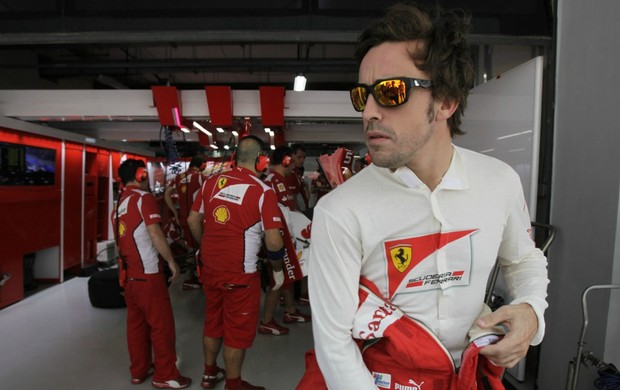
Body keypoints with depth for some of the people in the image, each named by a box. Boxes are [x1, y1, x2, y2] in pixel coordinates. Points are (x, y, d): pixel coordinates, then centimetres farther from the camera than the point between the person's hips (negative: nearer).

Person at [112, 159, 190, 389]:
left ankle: (139, 370, 26)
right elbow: (155, 234, -18)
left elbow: (122, 239, 17)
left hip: (128, 273, 8)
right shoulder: (144, 197, -11)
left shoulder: (119, 204, 12)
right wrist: (171, 261, -10)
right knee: (161, 324, 1)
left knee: (136, 323, 15)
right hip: (147, 273, -8)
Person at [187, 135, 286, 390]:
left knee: (213, 321, 23)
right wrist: (277, 269, 0)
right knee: (238, 330, 11)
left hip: (210, 267, 6)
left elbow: (193, 220, 10)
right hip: (240, 273, -6)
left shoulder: (212, 182, 1)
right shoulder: (263, 191, -15)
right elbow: (273, 241, -18)